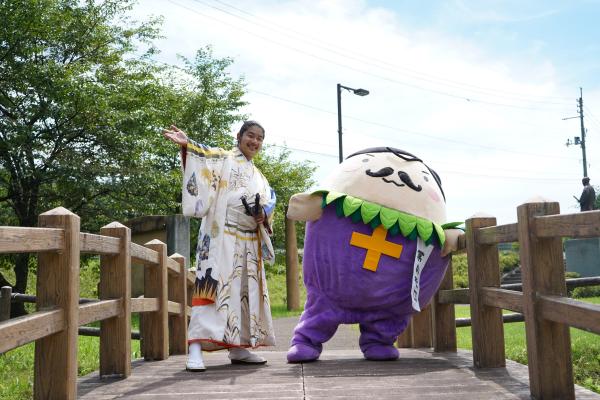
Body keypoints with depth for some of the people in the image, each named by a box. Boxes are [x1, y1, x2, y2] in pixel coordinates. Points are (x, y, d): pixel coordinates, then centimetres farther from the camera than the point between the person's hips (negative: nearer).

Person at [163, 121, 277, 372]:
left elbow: (269, 204, 19)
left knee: (245, 292, 9)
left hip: (249, 243, 7)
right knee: (211, 287, -16)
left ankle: (238, 348, 19)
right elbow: (205, 156, -15)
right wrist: (186, 144, -36)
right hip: (221, 237, -7)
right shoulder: (224, 159, 5)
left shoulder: (258, 176, 24)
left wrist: (263, 215, -4)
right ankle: (195, 350, -19)